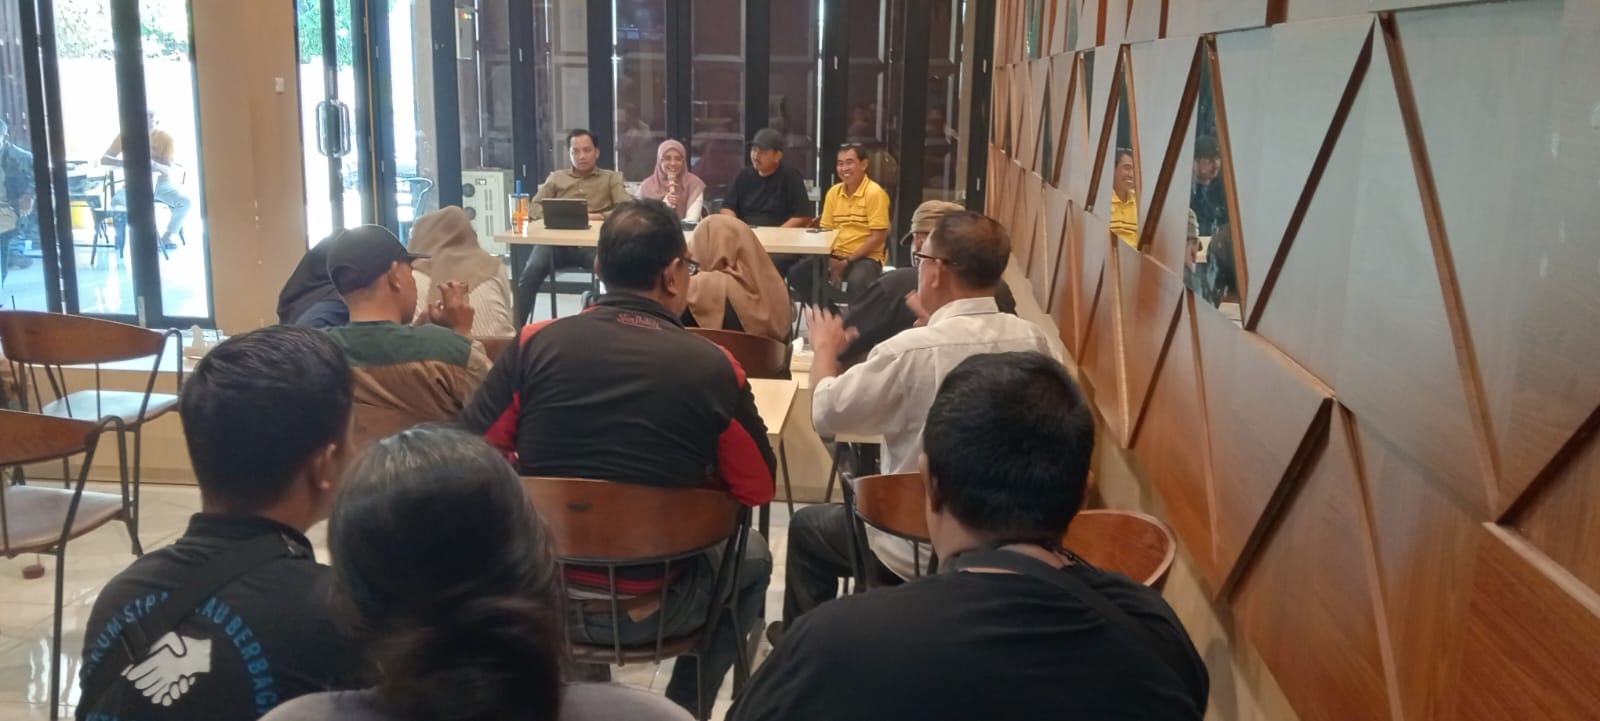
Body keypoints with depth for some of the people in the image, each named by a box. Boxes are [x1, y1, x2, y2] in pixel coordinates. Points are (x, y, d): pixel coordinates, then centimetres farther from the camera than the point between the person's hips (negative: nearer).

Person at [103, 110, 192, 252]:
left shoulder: (167, 138, -13)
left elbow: (170, 170, -20)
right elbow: (103, 159, -13)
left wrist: (154, 165, -43)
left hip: (162, 183, 0)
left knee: (186, 202, -26)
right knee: (116, 201, -30)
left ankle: (166, 236, -6)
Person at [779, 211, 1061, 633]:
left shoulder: (912, 351, -27)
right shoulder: (1035, 342, -12)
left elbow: (827, 413, -13)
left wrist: (824, 349, 8)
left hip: (920, 552, -5)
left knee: (806, 527, 23)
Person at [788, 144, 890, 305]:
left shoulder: (874, 193, -10)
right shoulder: (833, 192, 7)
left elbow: (879, 236, -14)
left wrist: (847, 262, -17)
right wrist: (829, 260, -9)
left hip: (866, 257, -6)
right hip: (835, 256, 6)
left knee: (856, 282, -37)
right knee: (796, 274, -11)